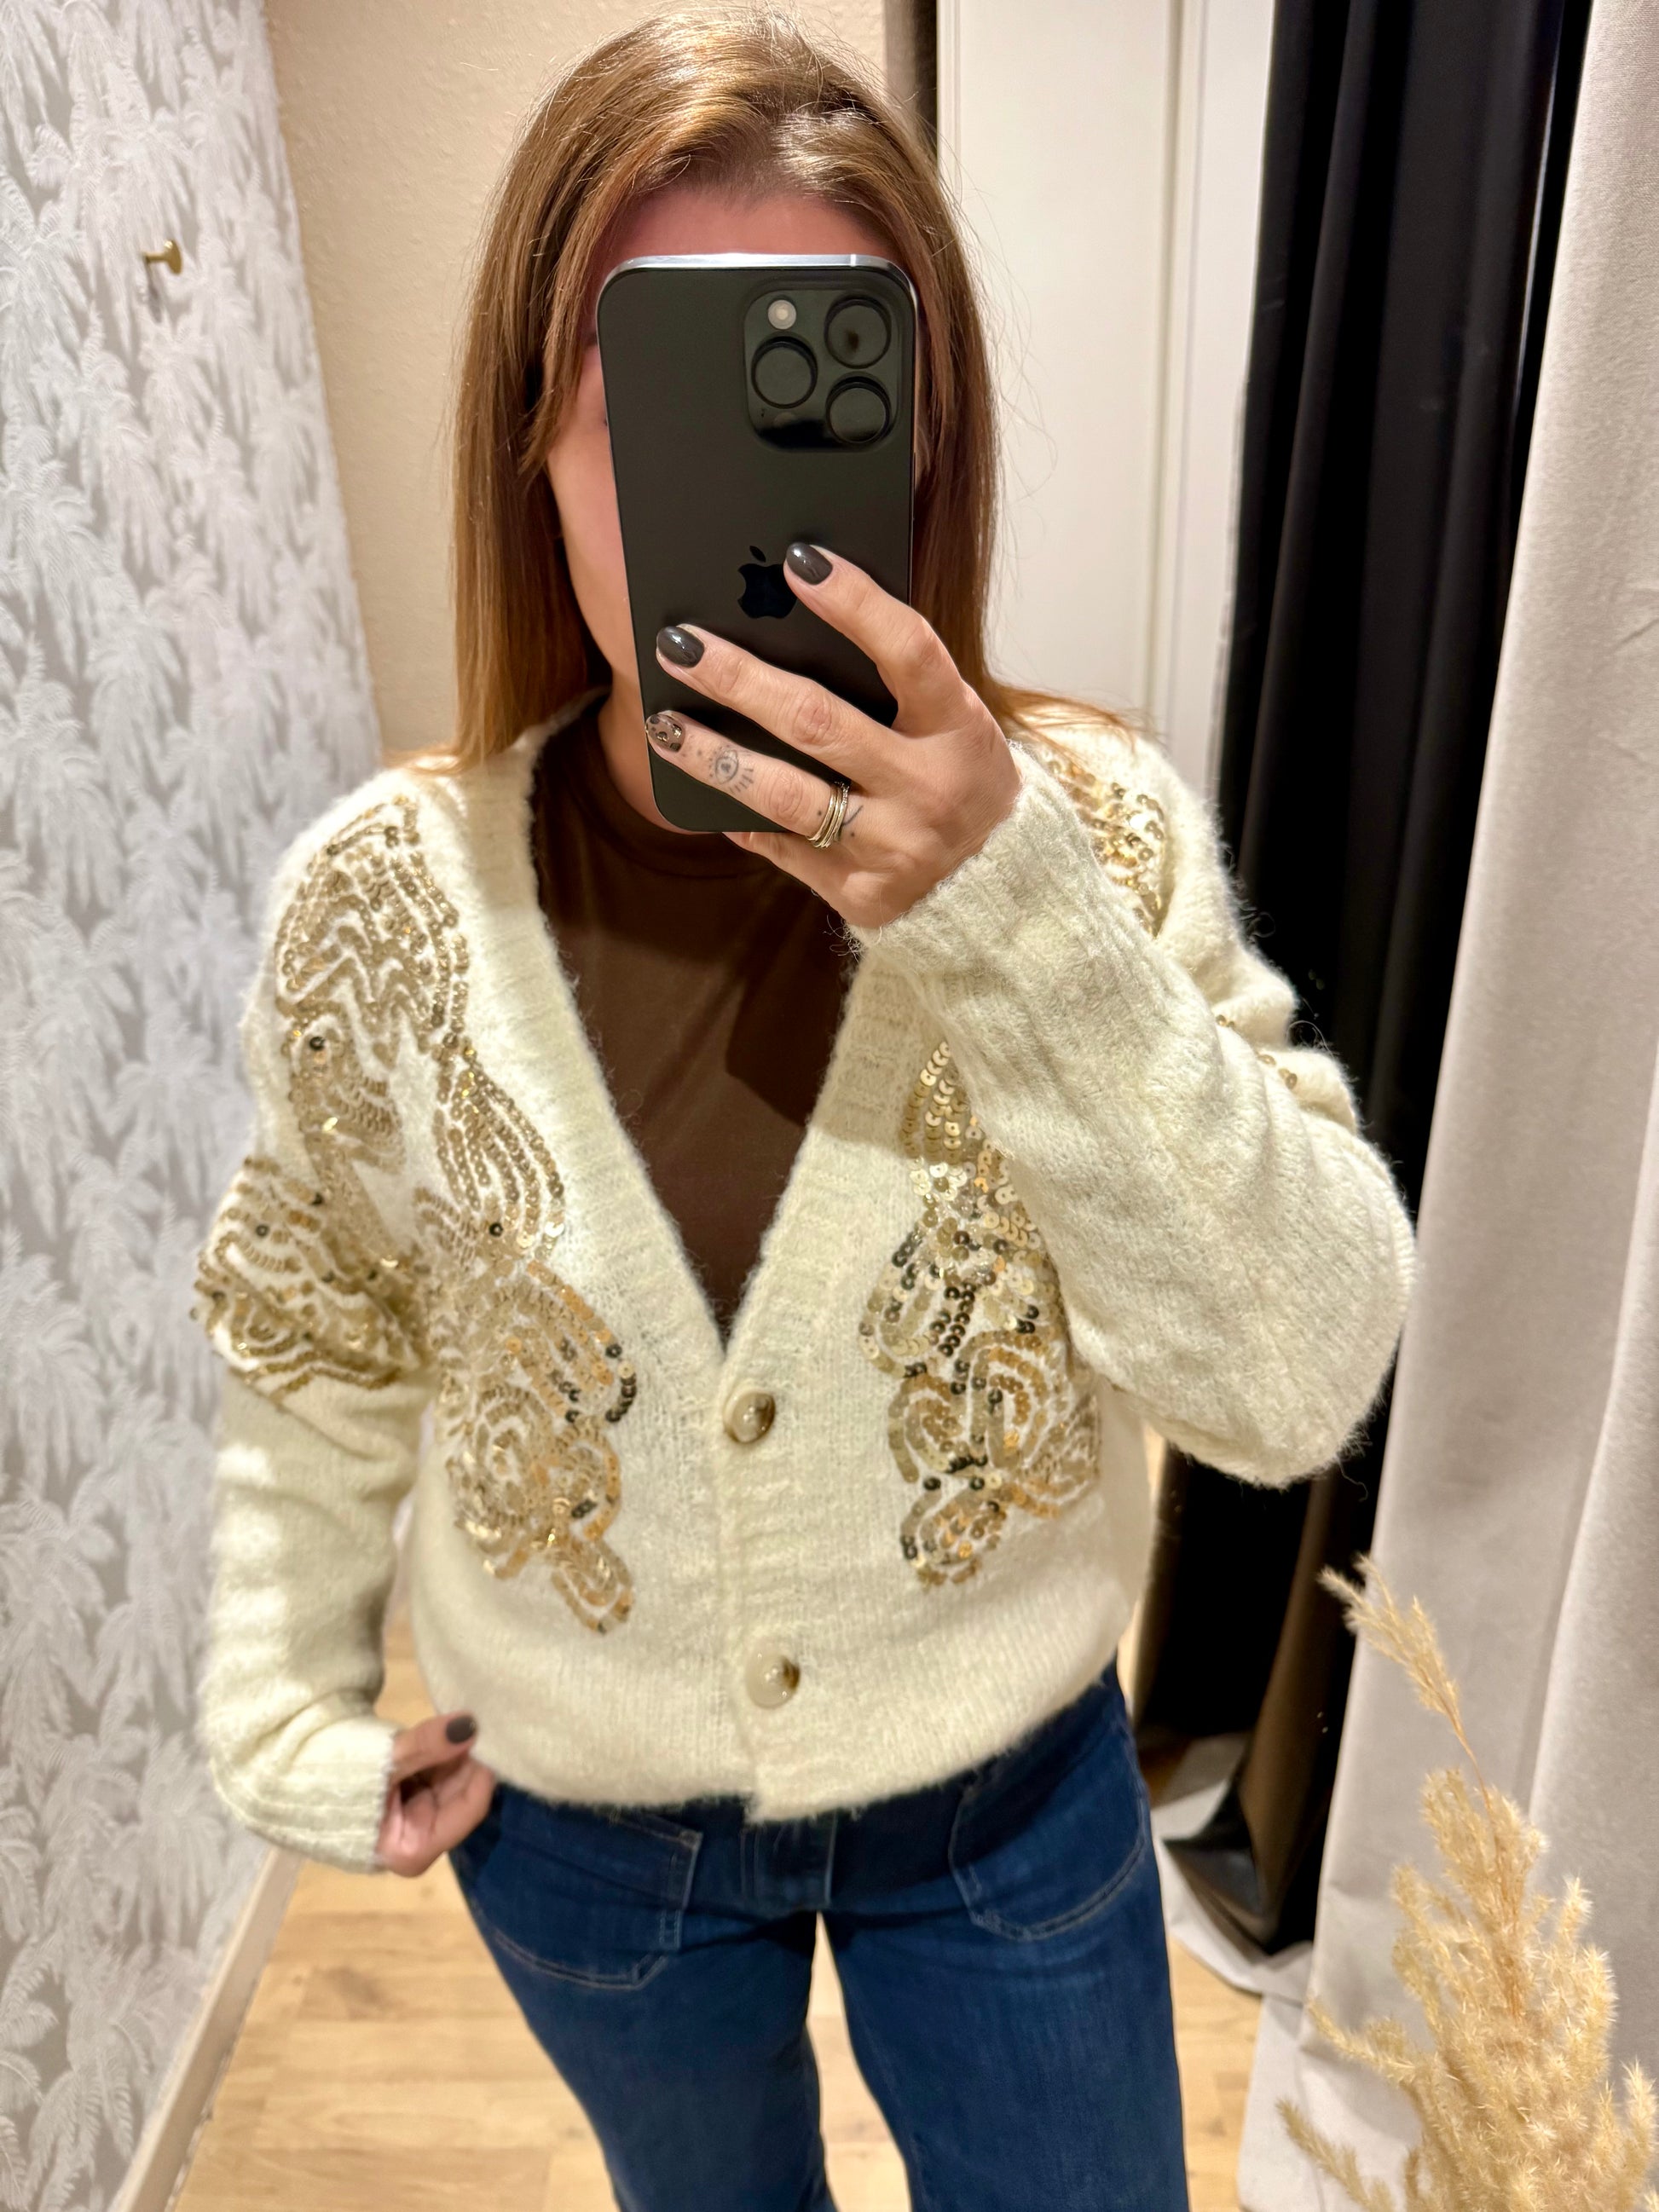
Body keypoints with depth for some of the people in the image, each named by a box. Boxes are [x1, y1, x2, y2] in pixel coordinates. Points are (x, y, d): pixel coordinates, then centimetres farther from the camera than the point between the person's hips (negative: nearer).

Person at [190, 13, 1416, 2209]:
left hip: (1011, 1781, 0)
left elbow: (1304, 1380, -26)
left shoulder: (1090, 823, -21)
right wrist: (289, 1721, 2)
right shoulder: (378, 896, -18)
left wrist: (1017, 918, -37)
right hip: (583, 1819, 2)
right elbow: (317, 1367, -2)